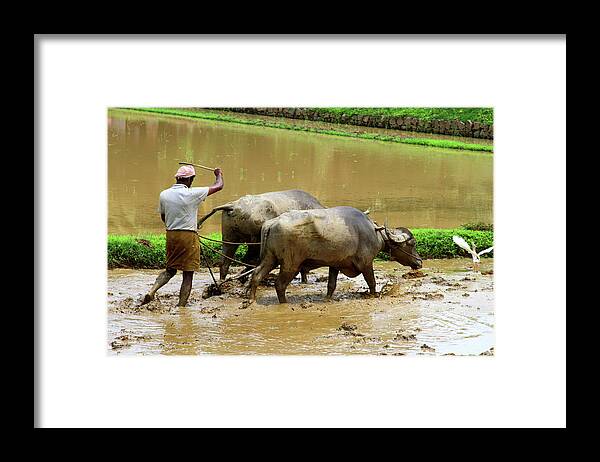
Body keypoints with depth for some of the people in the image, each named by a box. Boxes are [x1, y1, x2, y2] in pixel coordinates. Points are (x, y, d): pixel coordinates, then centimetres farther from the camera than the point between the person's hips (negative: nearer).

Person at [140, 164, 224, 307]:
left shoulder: (164, 195, 1)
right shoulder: (192, 194, -13)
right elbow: (218, 186, -3)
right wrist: (219, 174, 18)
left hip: (171, 235, 5)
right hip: (189, 236, -5)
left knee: (170, 270, 19)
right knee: (188, 274, 3)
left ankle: (151, 292, -2)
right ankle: (181, 306, 1)